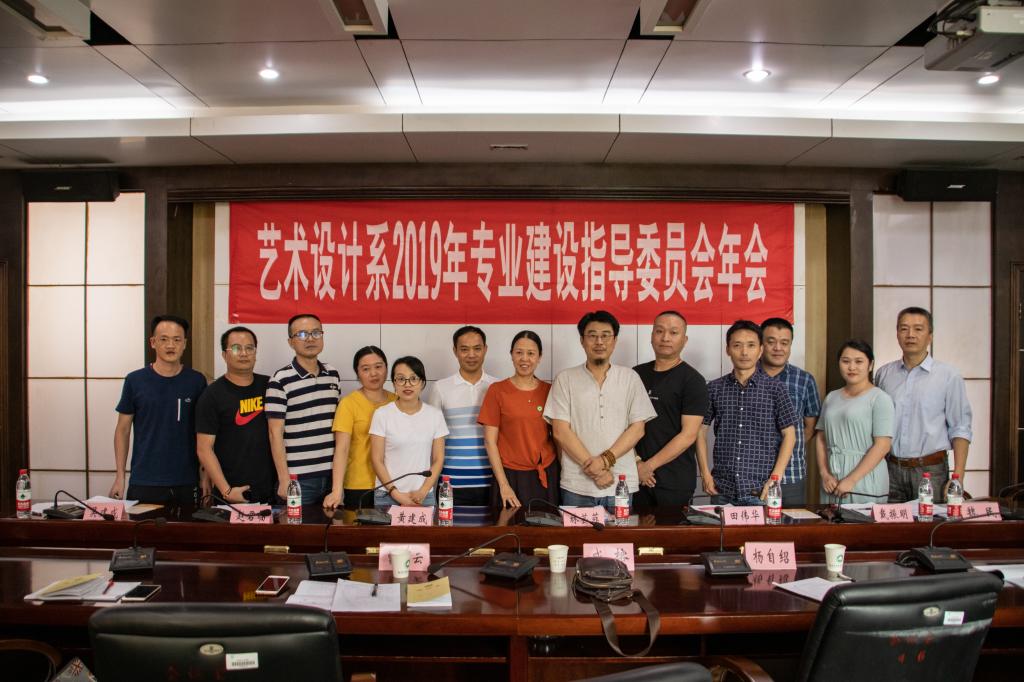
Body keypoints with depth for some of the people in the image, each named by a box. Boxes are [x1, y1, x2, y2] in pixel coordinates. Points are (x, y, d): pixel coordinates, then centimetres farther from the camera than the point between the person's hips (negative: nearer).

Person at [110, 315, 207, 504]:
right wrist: (119, 477, 0)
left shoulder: (196, 381, 1)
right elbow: (123, 430, 5)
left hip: (187, 484, 1)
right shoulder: (135, 381, 0)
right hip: (144, 483, 0)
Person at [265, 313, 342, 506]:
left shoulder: (333, 375, 10)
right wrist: (284, 479, -11)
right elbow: (275, 433, -8)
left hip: (331, 474, 5)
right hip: (298, 478, -5)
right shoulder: (281, 380, -7)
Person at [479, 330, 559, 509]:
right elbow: (490, 441, -4)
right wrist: (503, 485, -8)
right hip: (511, 476, -2)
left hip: (546, 476, 2)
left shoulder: (549, 390, 4)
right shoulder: (497, 390, -3)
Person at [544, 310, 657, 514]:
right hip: (576, 486, -1)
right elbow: (561, 431, -4)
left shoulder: (630, 378, 6)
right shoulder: (565, 379, 2)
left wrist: (606, 459, -12)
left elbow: (637, 428, 2)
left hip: (621, 483, 1)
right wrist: (594, 469, -10)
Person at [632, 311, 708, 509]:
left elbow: (688, 435, -11)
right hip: (638, 478, 4)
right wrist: (636, 462, -5)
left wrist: (649, 465, -12)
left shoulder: (692, 380, -5)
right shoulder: (637, 374, 8)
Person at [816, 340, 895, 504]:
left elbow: (883, 445, -12)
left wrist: (851, 480, -15)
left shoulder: (879, 398, -5)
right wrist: (825, 474, -2)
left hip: (865, 481, -5)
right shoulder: (831, 398, 12)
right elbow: (821, 438, 13)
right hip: (832, 481, 5)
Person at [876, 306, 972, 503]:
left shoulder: (949, 376, -1)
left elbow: (960, 430, -2)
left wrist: (958, 478, -10)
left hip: (931, 471, -2)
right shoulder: (884, 374, 7)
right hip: (890, 470, 2)